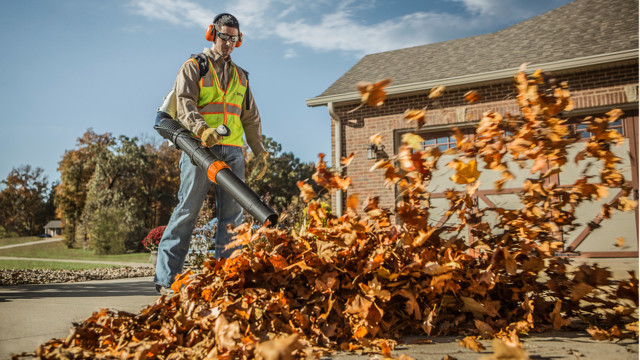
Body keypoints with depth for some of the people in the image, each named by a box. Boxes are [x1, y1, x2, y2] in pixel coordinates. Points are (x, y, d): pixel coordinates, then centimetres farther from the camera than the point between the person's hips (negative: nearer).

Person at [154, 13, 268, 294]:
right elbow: (184, 104, -7)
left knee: (233, 215, 0)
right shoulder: (193, 67, 8)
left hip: (232, 152, 5)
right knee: (187, 210, -9)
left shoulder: (240, 76, 24)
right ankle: (166, 278, -6)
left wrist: (260, 151, 18)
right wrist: (201, 129, -26)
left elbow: (251, 118, 26)